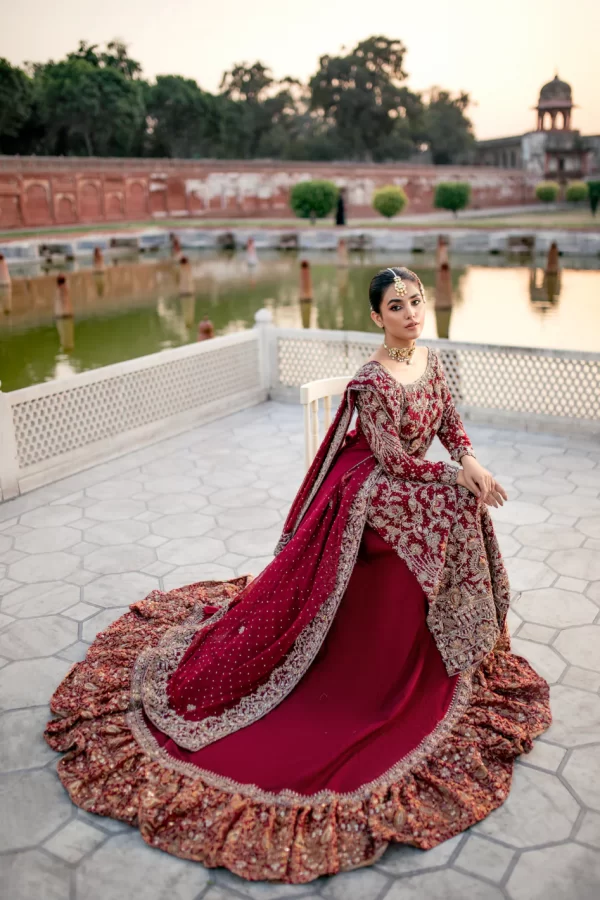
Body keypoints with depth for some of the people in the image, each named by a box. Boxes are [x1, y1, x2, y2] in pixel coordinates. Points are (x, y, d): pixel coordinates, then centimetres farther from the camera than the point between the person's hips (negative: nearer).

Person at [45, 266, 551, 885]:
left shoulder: (430, 360, 1)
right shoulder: (372, 381, -26)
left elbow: (450, 422, 9)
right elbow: (394, 460, -24)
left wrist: (470, 462, -9)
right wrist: (457, 476, -18)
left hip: (411, 496, 9)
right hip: (371, 504, -9)